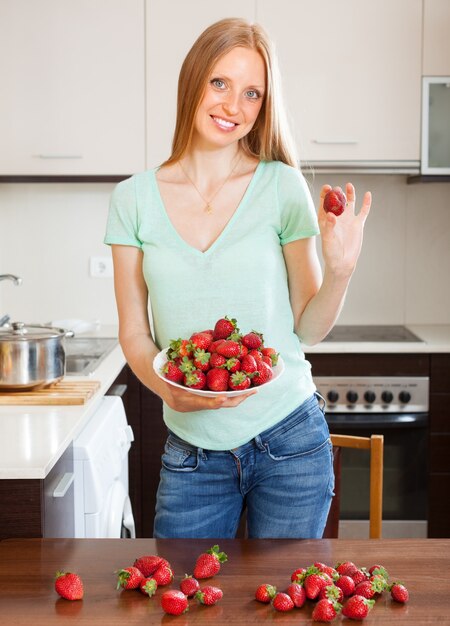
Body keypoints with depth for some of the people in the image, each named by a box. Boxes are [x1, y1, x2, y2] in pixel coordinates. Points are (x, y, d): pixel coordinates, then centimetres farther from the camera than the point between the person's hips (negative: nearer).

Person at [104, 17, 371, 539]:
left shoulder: (282, 187, -4)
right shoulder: (134, 199, -1)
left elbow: (307, 328, 0)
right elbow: (134, 332, 3)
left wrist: (340, 269, -17)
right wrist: (167, 388, -16)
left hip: (289, 444, 0)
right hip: (191, 453, 1)